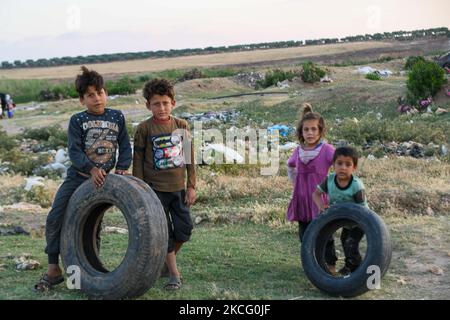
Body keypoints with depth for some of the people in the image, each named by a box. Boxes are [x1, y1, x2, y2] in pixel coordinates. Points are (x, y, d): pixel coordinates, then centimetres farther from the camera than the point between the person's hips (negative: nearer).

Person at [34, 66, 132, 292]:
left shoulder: (117, 117, 2)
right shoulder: (77, 120, -3)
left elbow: (125, 146, 5)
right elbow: (74, 150, -13)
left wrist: (122, 168, -11)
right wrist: (91, 169, -27)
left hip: (102, 180, 1)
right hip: (78, 176, 0)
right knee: (54, 219, -9)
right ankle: (53, 270, 3)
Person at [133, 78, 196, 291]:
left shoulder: (181, 126, 3)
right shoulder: (144, 128, -6)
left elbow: (190, 157, 7)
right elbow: (138, 161, -2)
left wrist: (191, 186, 4)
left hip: (178, 188, 3)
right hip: (155, 189, -3)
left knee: (184, 229, 6)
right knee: (164, 233, 0)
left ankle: (167, 259, 31)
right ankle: (174, 274, 9)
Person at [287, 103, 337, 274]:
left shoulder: (327, 150, -11)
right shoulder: (298, 151, 5)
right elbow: (290, 166, 25)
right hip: (302, 199, 5)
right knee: (305, 234, 11)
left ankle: (330, 264, 14)